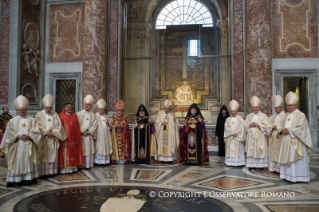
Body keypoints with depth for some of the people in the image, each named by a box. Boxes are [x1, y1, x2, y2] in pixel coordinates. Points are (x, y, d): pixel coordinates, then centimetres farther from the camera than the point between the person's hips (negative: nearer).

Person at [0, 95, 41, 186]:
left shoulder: (32, 120, 7)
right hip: (16, 146, 0)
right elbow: (9, 134, 0)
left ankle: (28, 180, 9)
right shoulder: (12, 121, 6)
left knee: (28, 163, 3)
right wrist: (18, 136, -14)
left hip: (28, 146, 1)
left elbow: (36, 132, 0)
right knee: (17, 163, -1)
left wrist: (28, 136, -15)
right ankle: (16, 181, 5)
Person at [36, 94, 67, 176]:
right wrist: (47, 133, -14)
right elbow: (39, 126, -7)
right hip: (43, 139, -2)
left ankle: (52, 171, 13)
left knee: (52, 155, 6)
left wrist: (53, 132, -11)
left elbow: (59, 126, 3)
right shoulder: (39, 115, 1)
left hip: (53, 139, 3)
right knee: (43, 156, -2)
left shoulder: (55, 115, 8)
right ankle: (43, 172, 5)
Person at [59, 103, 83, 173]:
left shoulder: (74, 116, 11)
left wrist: (77, 138, 6)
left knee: (73, 152, 8)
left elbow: (77, 128, 11)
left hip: (73, 138, 5)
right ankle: (64, 169, 6)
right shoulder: (61, 116, -3)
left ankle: (72, 167, 16)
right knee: (65, 153, 0)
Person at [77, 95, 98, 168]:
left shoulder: (92, 115, 9)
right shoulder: (79, 114, 0)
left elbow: (95, 125, 5)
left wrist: (89, 132, -5)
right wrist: (82, 132, -11)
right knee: (82, 150, -4)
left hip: (89, 136, 3)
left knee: (89, 150, 4)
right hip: (81, 135, -3)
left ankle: (88, 164, 13)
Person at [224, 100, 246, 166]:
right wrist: (232, 134, -12)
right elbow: (227, 128, 0)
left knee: (238, 150, -3)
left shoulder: (240, 119, 5)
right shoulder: (228, 120, 10)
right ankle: (230, 162, 3)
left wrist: (236, 134, -13)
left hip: (238, 138, -2)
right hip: (230, 138, 2)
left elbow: (241, 128, -4)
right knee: (230, 150, 0)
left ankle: (238, 163, 0)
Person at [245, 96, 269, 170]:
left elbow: (266, 125, -4)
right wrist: (250, 125, -10)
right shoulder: (249, 116, 14)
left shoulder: (263, 115, 5)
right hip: (251, 137, 3)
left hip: (260, 137, -2)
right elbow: (245, 125, 8)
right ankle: (251, 165, 4)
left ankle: (261, 165, 3)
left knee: (260, 151, -3)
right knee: (251, 150, 0)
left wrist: (258, 125, -14)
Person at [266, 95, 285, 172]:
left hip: (280, 137, -5)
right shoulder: (272, 117, 18)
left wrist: (278, 127, -20)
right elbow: (268, 125, 11)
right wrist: (272, 127, -8)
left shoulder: (284, 116, 0)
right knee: (273, 152, 4)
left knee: (280, 153, -8)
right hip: (273, 138, 5)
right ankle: (273, 167, 9)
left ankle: (281, 168, -5)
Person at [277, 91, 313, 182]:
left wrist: (289, 131, -17)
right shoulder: (286, 115, 16)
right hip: (286, 141, 7)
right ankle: (288, 175, 13)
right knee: (286, 158, 6)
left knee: (296, 159, -5)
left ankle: (298, 177, 2)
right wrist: (281, 130, -6)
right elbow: (280, 126, 15)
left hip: (295, 141, -6)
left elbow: (300, 128, -14)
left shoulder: (300, 115, -4)